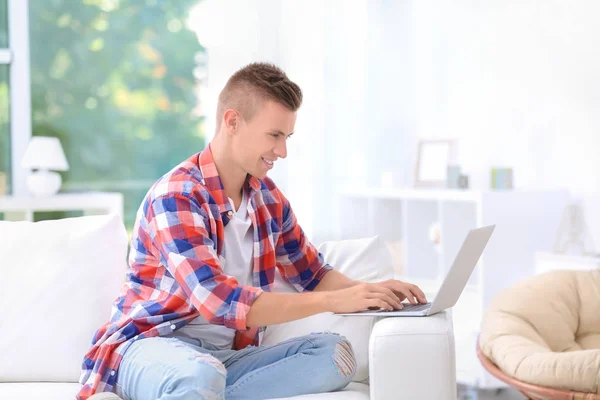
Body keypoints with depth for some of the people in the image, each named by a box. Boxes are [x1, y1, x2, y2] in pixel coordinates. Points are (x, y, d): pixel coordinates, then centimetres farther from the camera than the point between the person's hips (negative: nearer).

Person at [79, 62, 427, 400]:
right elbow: (219, 301, -28)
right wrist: (334, 301, -27)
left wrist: (369, 291, -5)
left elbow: (314, 274, 18)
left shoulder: (268, 198, 8)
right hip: (150, 346, -8)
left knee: (335, 353, -17)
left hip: (227, 356, 8)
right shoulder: (176, 197, -17)